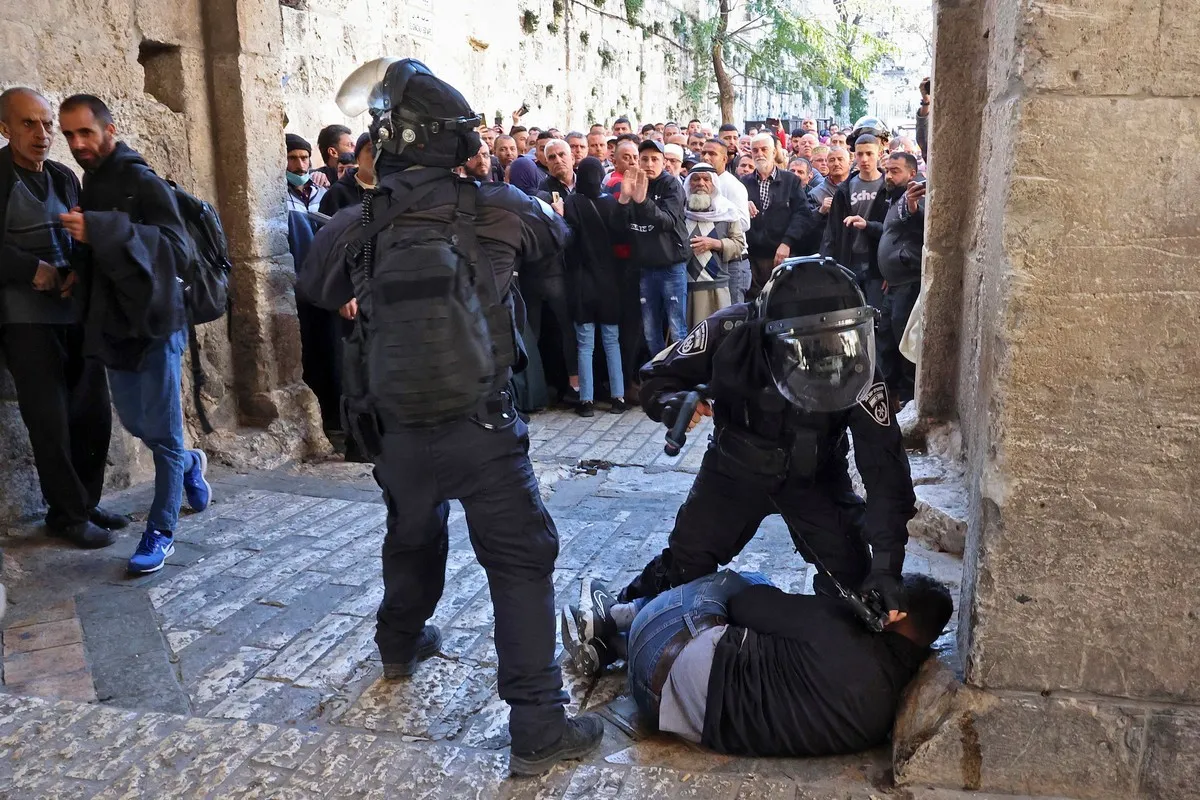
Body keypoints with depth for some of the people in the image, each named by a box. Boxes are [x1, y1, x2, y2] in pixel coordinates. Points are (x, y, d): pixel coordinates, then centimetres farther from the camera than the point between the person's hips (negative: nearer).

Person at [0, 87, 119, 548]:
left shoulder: (63, 177, 13)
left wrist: (79, 272, -5)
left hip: (77, 313, 5)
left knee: (94, 413, 6)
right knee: (50, 420, -2)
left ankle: (87, 503, 22)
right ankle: (67, 514, 12)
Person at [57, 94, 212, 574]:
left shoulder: (144, 184, -11)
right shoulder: (88, 190, 12)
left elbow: (177, 248, -25)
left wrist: (102, 231, -33)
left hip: (155, 323, -8)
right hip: (116, 326, 8)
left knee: (162, 432, -1)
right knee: (135, 424, 17)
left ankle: (161, 532, 7)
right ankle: (189, 464, 43)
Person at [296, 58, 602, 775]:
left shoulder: (356, 228, -3)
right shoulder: (498, 209, -7)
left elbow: (316, 289, 17)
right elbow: (557, 233, 15)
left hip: (397, 428, 4)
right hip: (483, 427, -3)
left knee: (412, 537, 28)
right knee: (522, 560, 2)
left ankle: (401, 645, 51)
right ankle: (538, 726, 1)